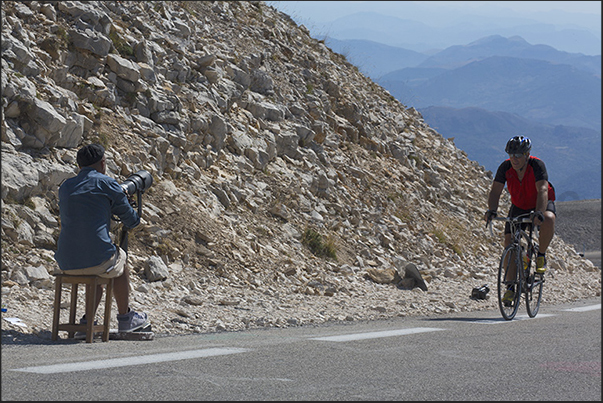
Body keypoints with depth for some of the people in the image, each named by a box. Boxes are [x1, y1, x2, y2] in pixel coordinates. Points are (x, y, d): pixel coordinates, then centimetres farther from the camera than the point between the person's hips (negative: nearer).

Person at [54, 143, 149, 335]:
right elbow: (130, 220, 8)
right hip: (96, 258, -5)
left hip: (66, 263, 5)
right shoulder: (107, 183, -1)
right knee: (120, 262, 29)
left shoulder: (65, 187, 14)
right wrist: (137, 219, 33)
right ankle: (125, 317, 40)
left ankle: (88, 321, 27)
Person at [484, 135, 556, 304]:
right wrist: (491, 211, -43)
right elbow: (495, 191, -24)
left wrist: (539, 213, -55)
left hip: (542, 204, -3)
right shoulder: (505, 167, -19)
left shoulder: (537, 165, -29)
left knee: (548, 219, -38)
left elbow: (543, 190, -39)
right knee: (509, 242, -11)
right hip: (519, 206, 3)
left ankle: (541, 256, -13)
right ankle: (510, 288, 0)